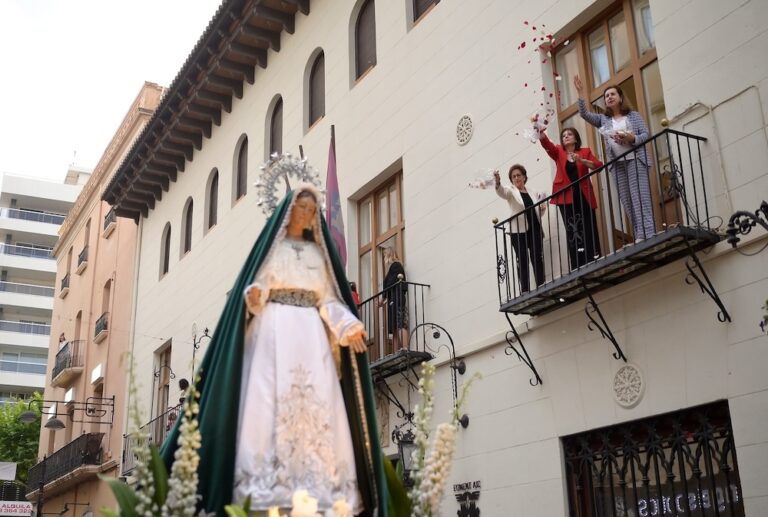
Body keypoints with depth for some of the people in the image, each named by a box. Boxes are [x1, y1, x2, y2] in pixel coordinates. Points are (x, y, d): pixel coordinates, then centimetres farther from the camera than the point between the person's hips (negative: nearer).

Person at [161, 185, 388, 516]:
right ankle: (266, 488, -17)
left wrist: (349, 326, -4)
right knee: (271, 398, -14)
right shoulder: (272, 245, 12)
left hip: (312, 334, 3)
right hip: (274, 328, -3)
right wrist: (254, 294, -22)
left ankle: (316, 486, -11)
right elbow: (257, 287, 2)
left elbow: (329, 300, 13)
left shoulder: (318, 252, 20)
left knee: (317, 403, -8)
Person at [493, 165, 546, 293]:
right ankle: (525, 292, -7)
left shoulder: (533, 192, 17)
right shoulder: (511, 192, 6)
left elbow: (538, 213, 26)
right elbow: (501, 191, -19)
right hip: (518, 231, -3)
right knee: (522, 261, -6)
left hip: (535, 230, 3)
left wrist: (542, 207, 2)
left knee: (538, 259, -3)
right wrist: (497, 181, -40)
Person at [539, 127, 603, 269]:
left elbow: (599, 165, -2)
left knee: (590, 230, -2)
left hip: (584, 195, 0)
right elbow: (546, 143, -6)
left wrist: (581, 160, -16)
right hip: (566, 197, 0)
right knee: (572, 233, -5)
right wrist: (540, 131, -24)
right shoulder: (558, 152, 13)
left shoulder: (585, 151, 11)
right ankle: (578, 268, -8)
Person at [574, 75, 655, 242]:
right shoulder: (603, 119, 17)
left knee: (641, 197, -13)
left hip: (635, 159, -3)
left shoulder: (634, 115, 12)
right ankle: (639, 237, -1)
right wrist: (581, 94, -7)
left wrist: (632, 138, -15)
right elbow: (584, 114, 4)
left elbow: (646, 134, 4)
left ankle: (649, 235, -18)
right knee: (627, 200, -1)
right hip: (617, 163, 3)